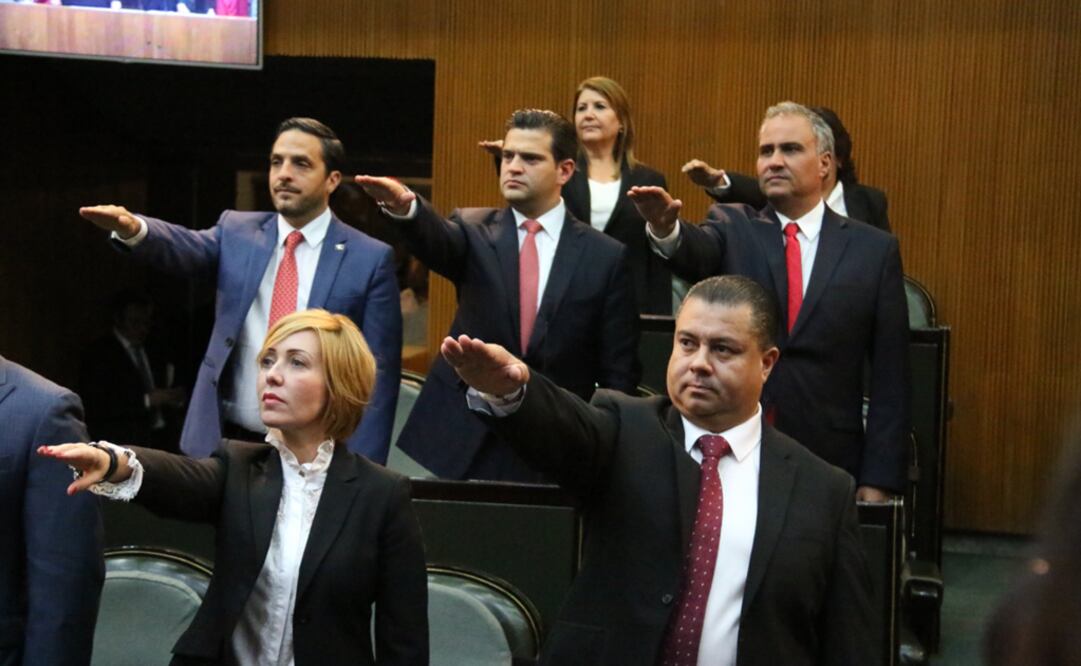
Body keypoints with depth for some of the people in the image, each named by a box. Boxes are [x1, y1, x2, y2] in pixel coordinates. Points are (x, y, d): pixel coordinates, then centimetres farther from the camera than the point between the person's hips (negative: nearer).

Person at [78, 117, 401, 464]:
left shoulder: (370, 259, -2)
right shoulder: (236, 232, 7)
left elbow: (378, 373, -3)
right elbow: (185, 247, -12)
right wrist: (132, 228, -34)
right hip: (225, 442, 3)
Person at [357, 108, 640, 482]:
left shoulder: (605, 256, 1)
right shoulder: (474, 232, 4)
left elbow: (617, 374, 3)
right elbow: (436, 241, -20)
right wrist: (405, 207, -42)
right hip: (463, 449, 1)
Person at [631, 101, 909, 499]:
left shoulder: (873, 249, 4)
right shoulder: (732, 228, 7)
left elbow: (889, 377, 2)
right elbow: (696, 254, -17)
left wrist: (879, 479, -3)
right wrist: (665, 228, -40)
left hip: (827, 466, 0)